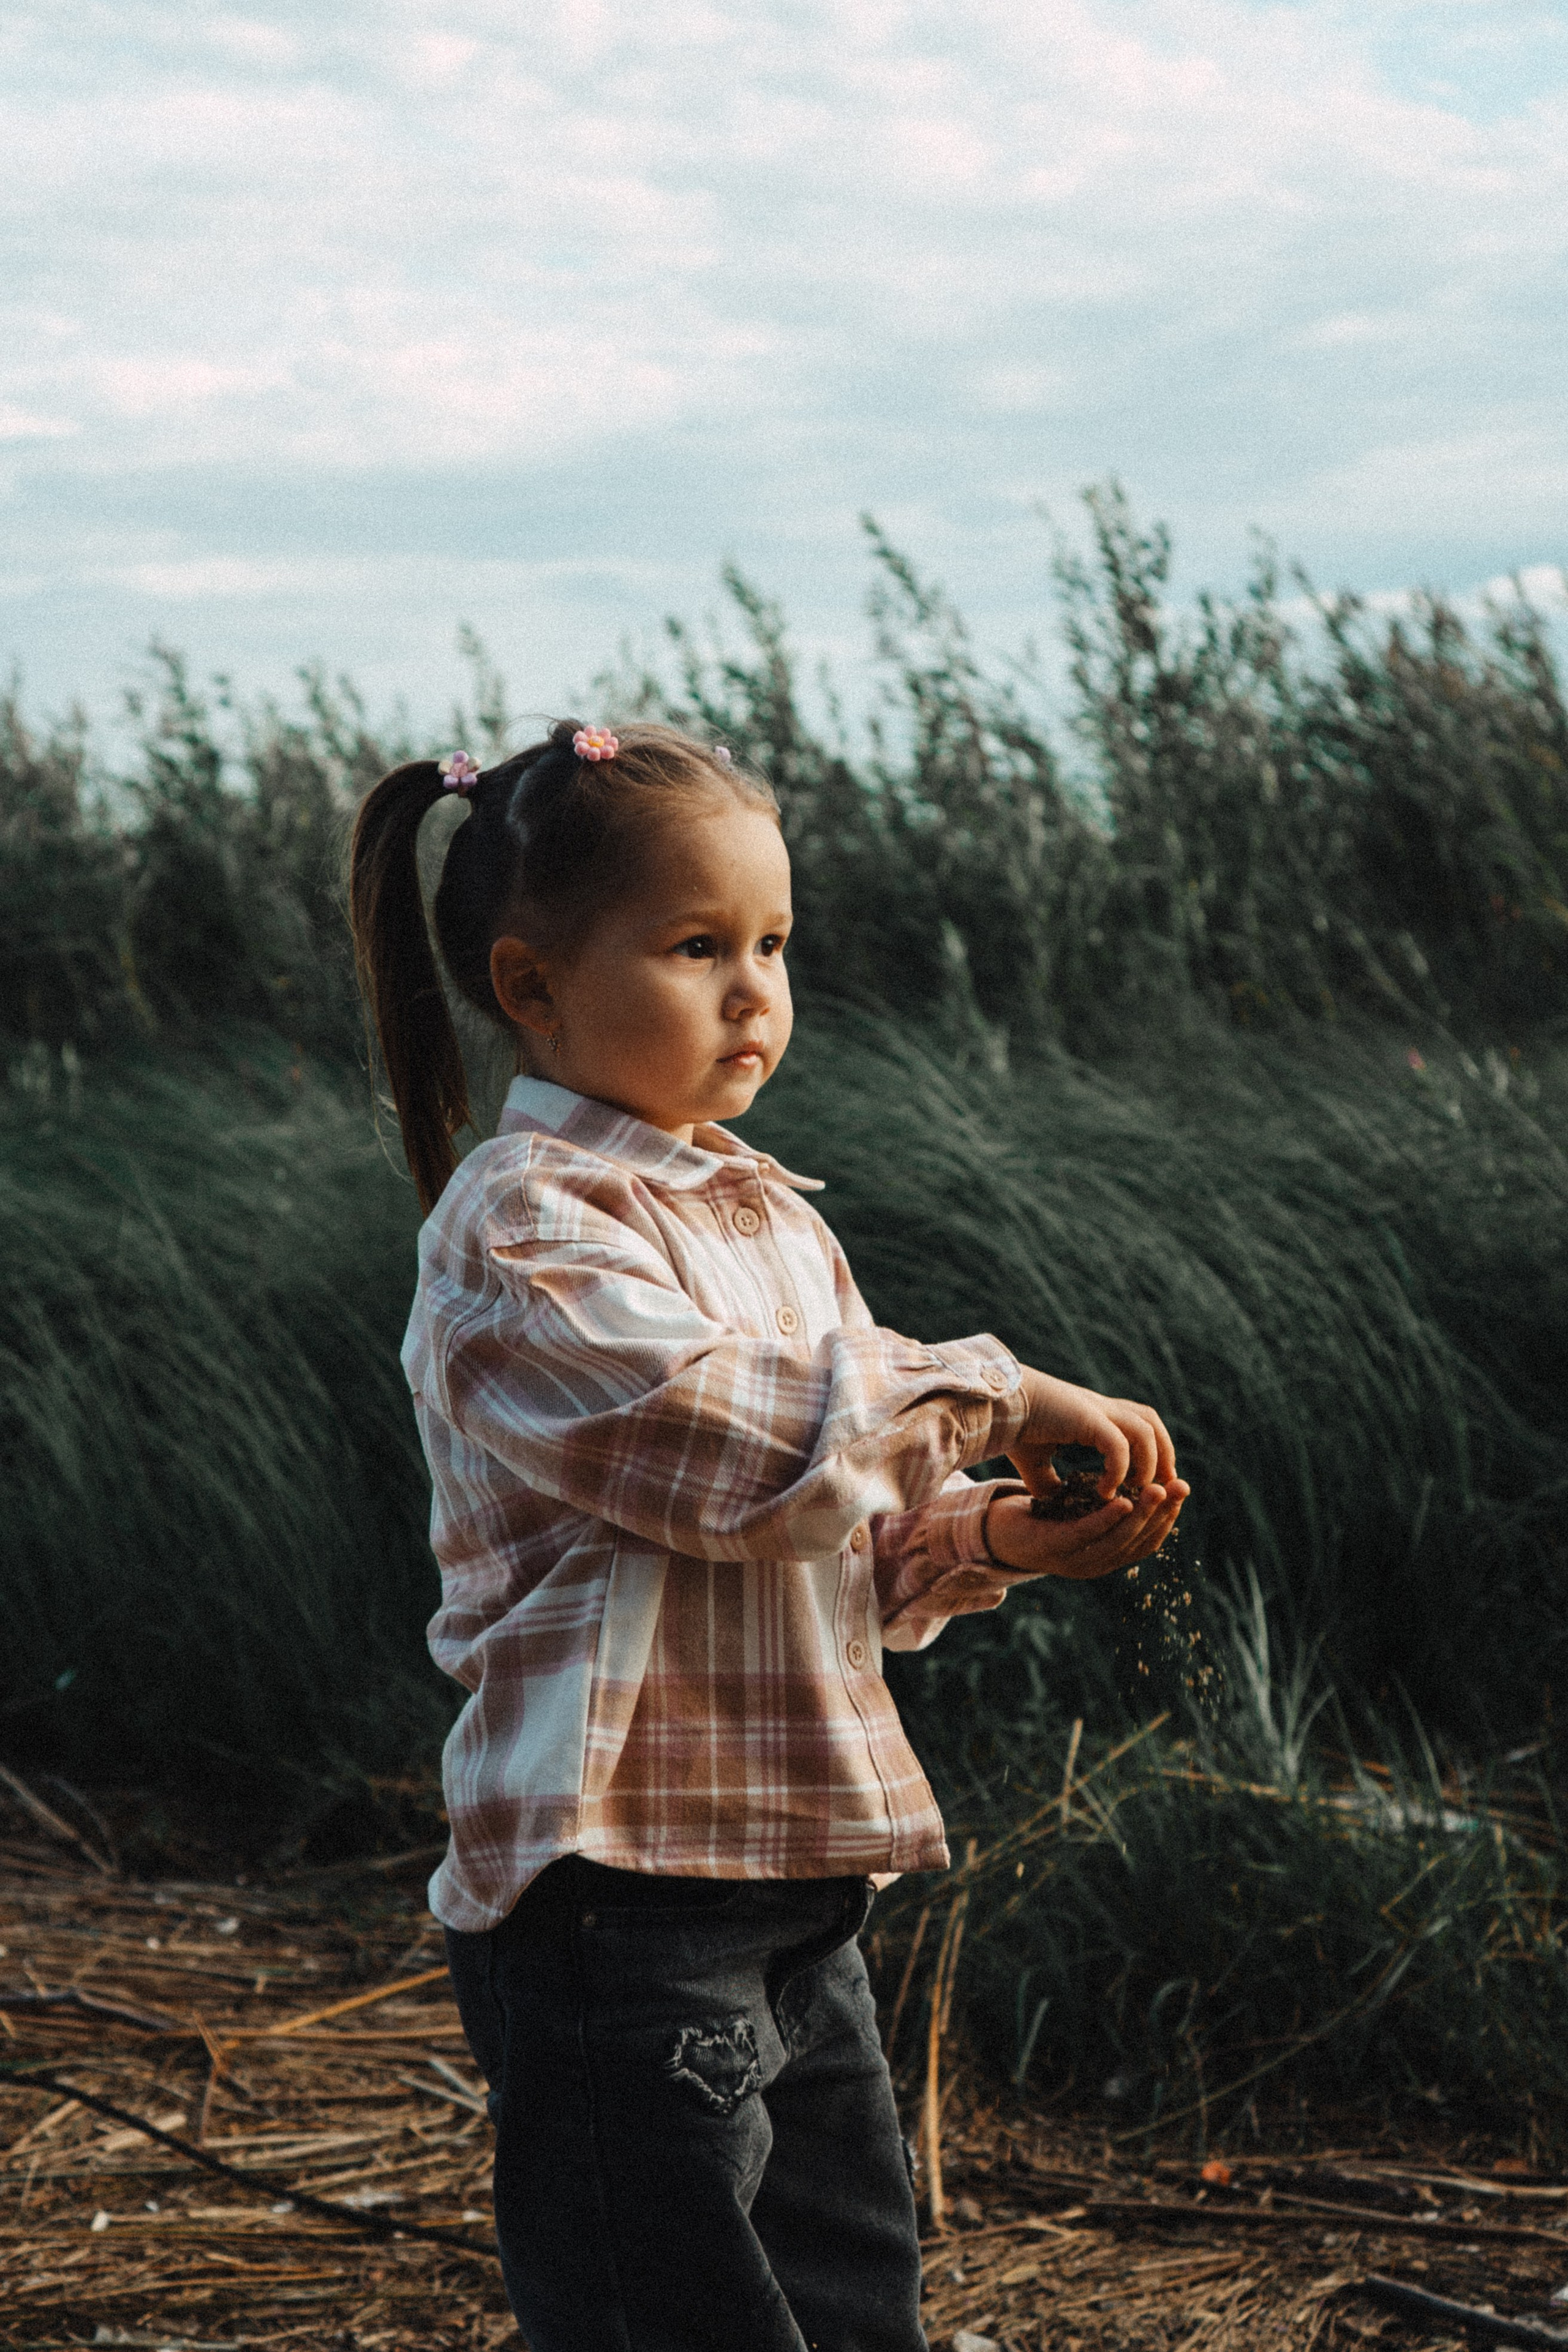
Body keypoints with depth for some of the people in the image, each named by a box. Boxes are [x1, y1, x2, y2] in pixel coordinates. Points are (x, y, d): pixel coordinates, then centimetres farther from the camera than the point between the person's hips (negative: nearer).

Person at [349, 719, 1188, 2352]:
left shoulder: (764, 1210, 14)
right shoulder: (520, 1232, -14)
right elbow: (758, 1450, -25)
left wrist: (994, 1538, 0)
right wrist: (992, 1394, -16)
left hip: (797, 1886, 9)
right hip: (620, 1903, -9)